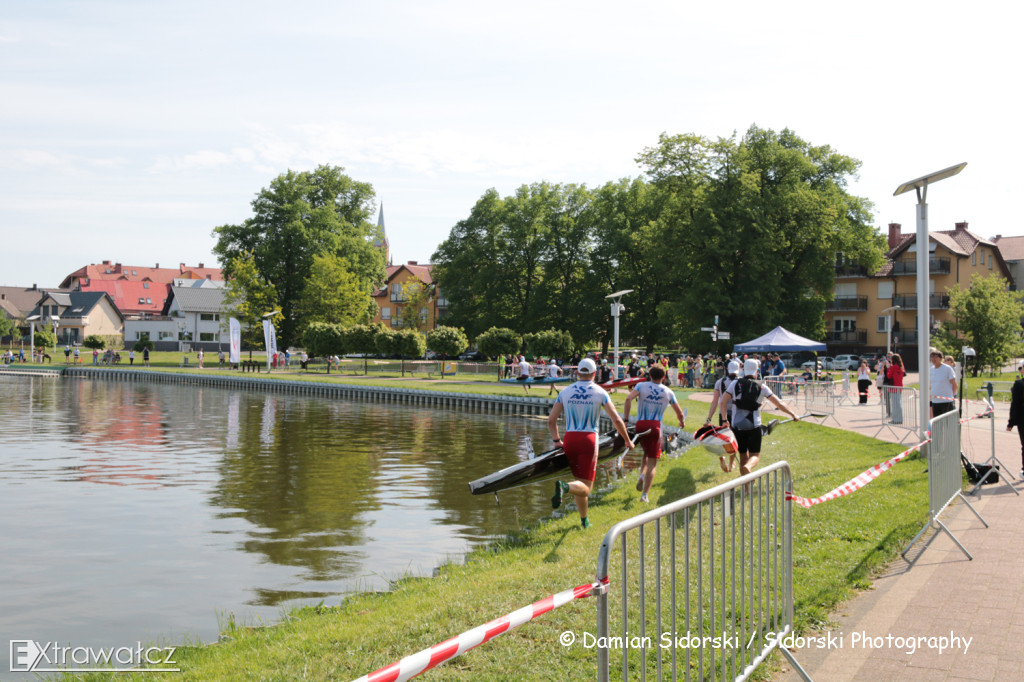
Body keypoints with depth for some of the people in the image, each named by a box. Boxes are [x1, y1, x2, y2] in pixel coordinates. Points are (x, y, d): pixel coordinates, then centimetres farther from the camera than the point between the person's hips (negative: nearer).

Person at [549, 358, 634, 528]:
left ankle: (584, 520, 24)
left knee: (580, 483, 19)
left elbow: (551, 420, 4)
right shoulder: (600, 393, 1)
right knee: (585, 487, -4)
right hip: (589, 440, -4)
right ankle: (564, 486, -35)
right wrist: (628, 441, 9)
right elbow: (617, 420, -2)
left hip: (569, 439, 4)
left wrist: (556, 441, 14)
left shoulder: (565, 391, 8)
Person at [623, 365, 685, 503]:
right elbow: (680, 413, 16)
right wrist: (682, 422, 37)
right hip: (655, 427, -1)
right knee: (652, 462, 1)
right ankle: (644, 494, -8)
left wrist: (625, 419, -11)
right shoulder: (668, 392, 10)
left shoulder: (641, 386, 6)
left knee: (646, 452, 27)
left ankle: (642, 474, 1)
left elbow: (628, 399, -13)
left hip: (640, 425, 2)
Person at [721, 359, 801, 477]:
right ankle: (748, 467, -27)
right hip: (754, 426, -1)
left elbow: (723, 401, -5)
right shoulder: (761, 387, 2)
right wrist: (793, 414, 14)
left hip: (737, 426, 1)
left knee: (743, 456, 14)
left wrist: (725, 419, 4)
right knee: (755, 455, 8)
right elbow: (779, 404, 2)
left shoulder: (736, 383, 2)